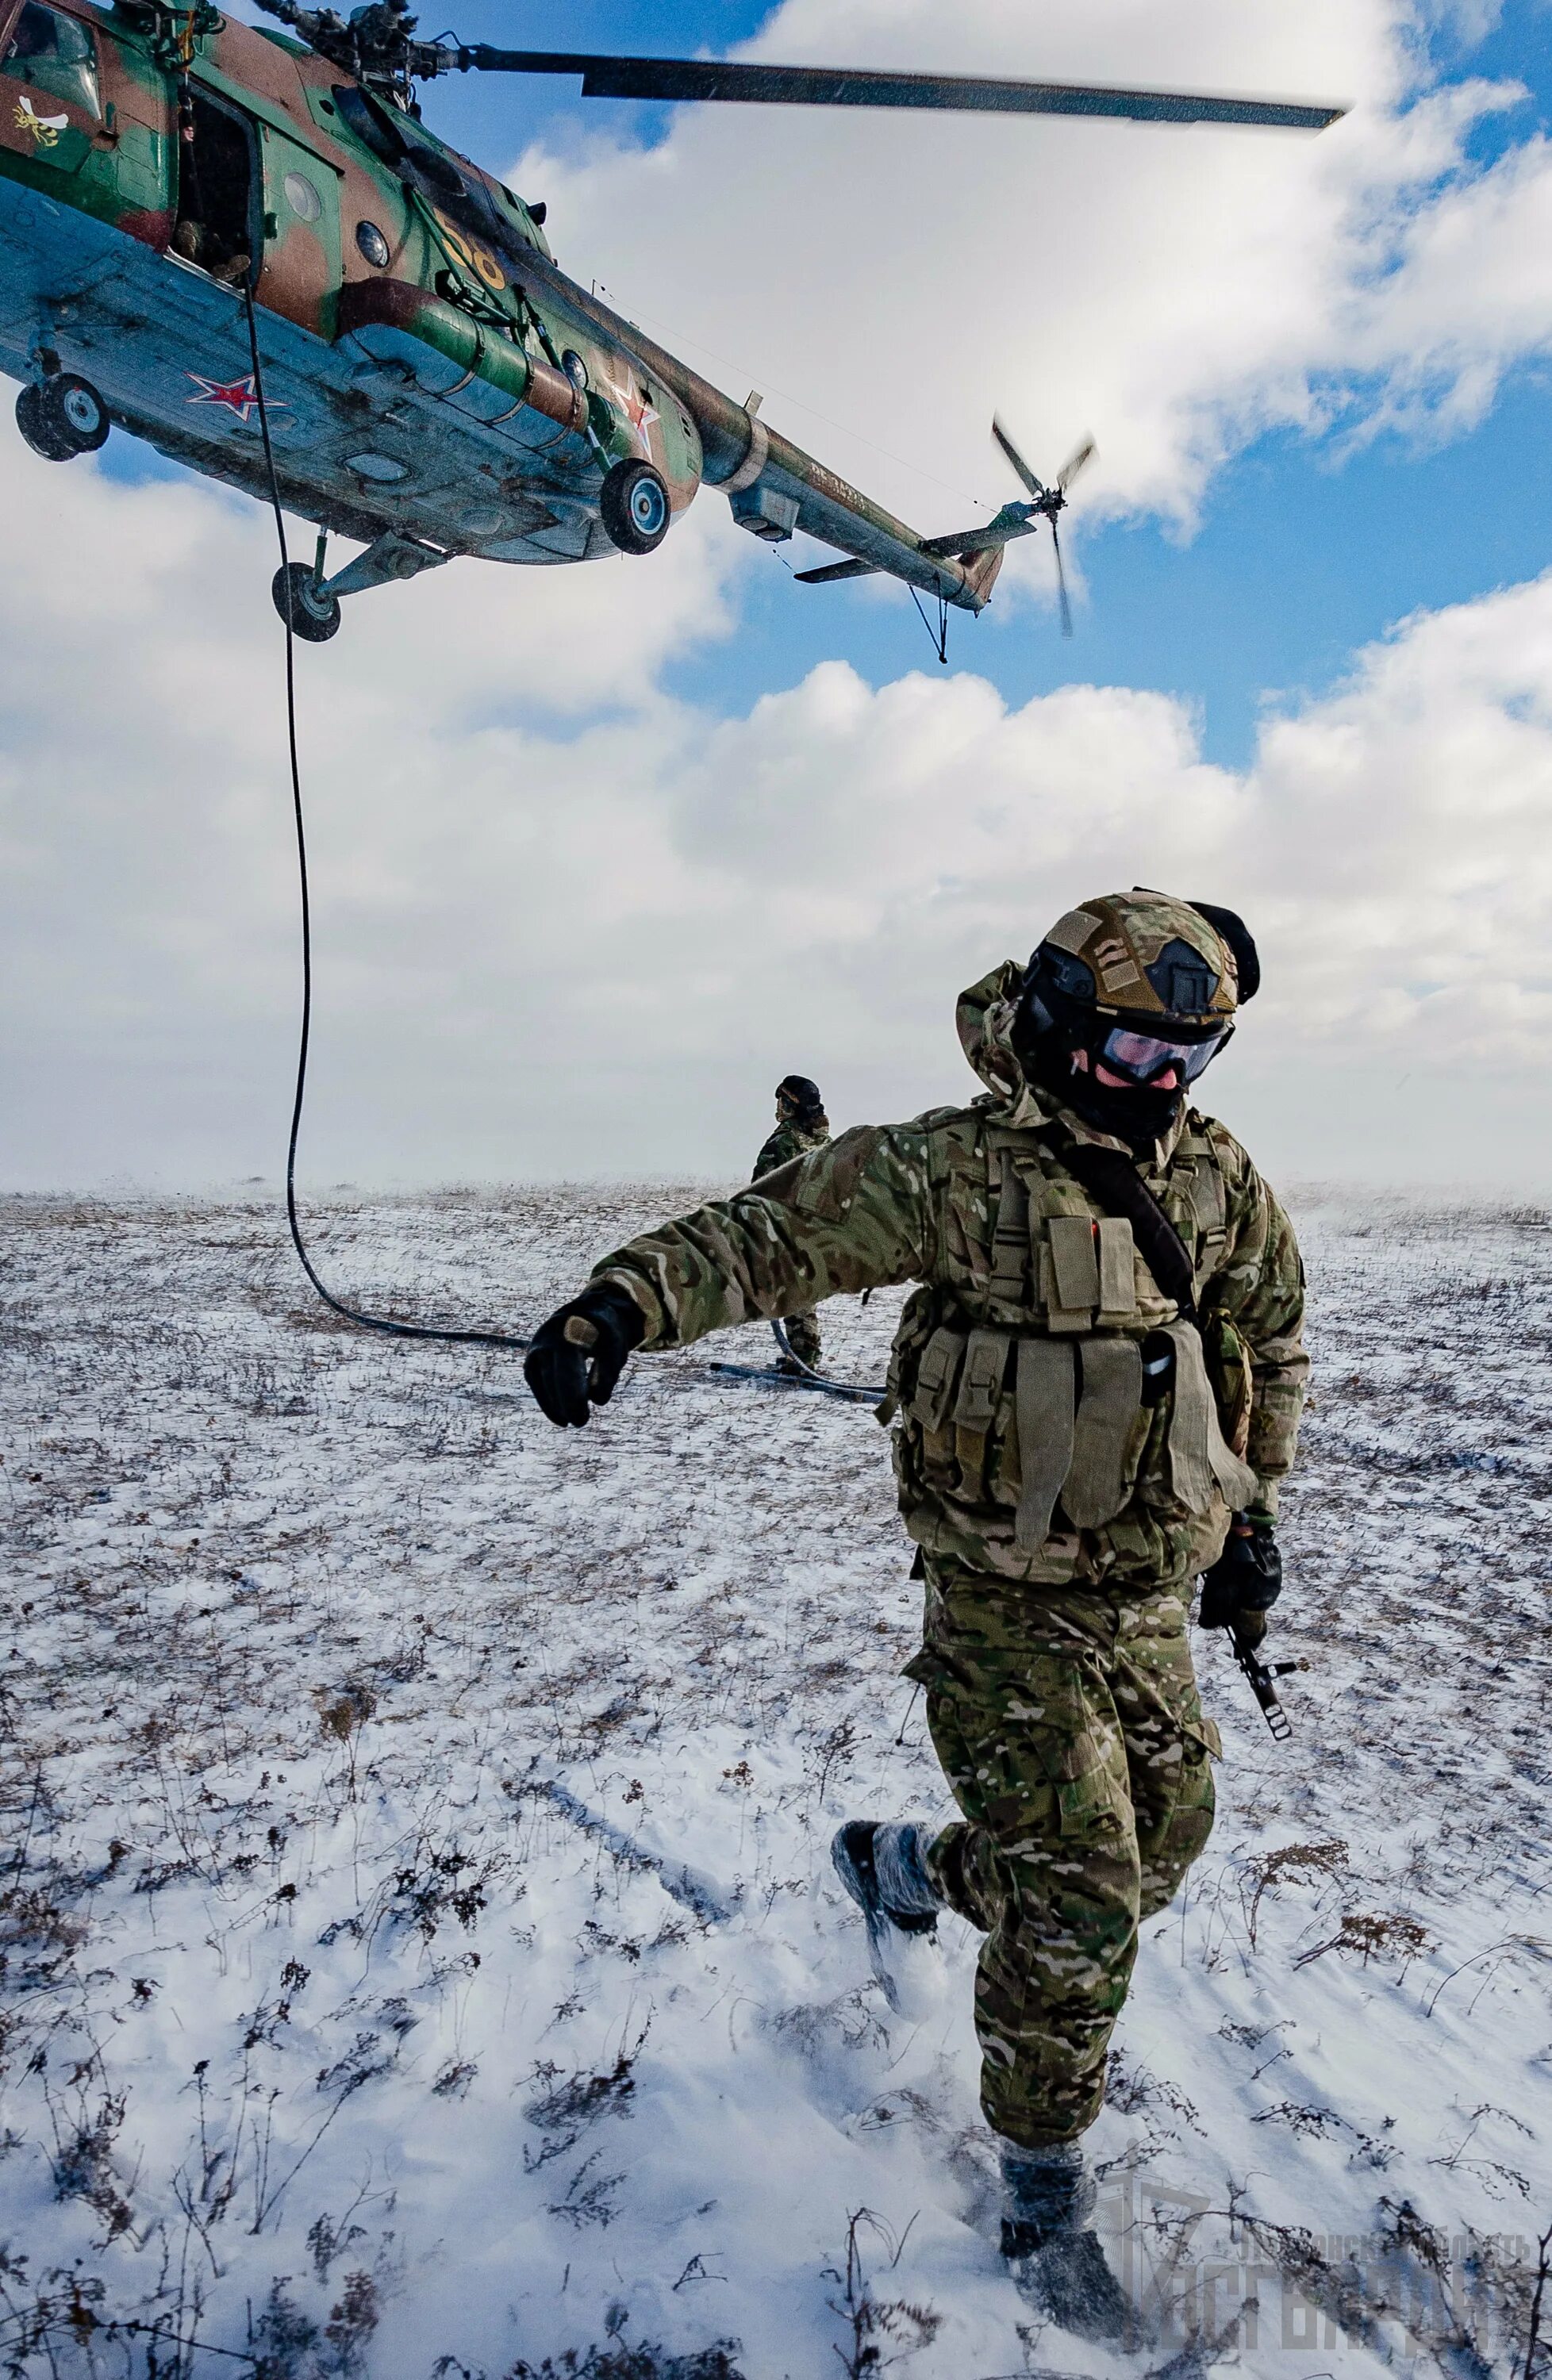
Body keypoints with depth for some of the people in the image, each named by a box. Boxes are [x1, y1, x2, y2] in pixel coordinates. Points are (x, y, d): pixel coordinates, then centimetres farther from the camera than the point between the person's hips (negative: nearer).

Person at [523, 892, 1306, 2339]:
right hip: (1007, 1605, -6)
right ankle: (1043, 2199, 23)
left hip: (1152, 1596, 7)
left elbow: (1272, 1340, 15)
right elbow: (771, 1232, -23)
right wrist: (618, 1307, -39)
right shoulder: (954, 1170, -17)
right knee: (1076, 1905, -3)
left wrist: (1252, 1514, 14)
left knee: (1160, 1844, 19)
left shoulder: (1218, 1183, 0)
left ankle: (904, 1865, 44)